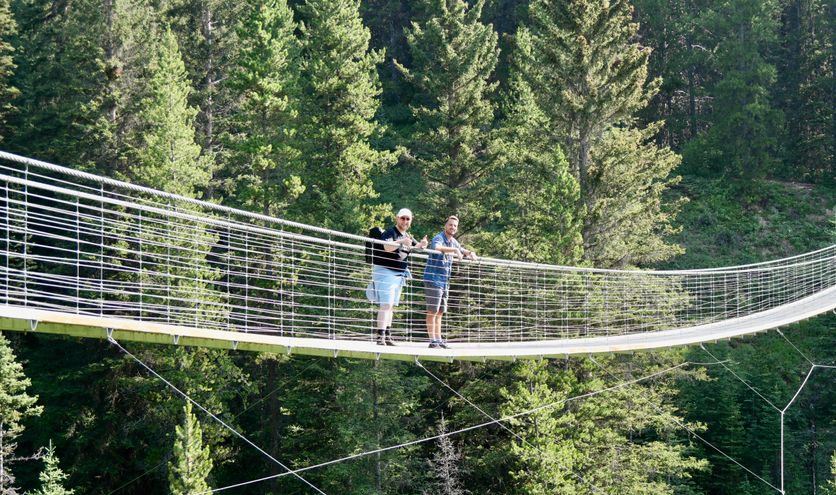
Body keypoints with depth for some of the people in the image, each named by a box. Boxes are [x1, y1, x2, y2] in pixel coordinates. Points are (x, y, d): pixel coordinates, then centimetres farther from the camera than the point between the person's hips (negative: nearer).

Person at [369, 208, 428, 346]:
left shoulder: (407, 236, 14)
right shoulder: (390, 232, -12)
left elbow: (417, 246, 24)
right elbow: (387, 247, -29)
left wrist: (422, 244, 0)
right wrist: (401, 242, -46)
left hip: (399, 274, 9)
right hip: (385, 271, -9)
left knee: (392, 306, 12)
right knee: (386, 304, -17)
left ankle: (387, 335, 17)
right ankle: (381, 336, -21)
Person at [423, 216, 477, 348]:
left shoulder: (453, 242, 14)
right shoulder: (439, 238, -12)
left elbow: (462, 251, 30)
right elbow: (436, 247, -36)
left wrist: (470, 253, 6)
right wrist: (455, 250, -41)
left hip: (445, 281, 9)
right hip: (433, 279, -9)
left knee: (440, 312, 11)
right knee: (432, 311, -8)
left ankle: (439, 339, 15)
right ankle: (432, 340, -8)